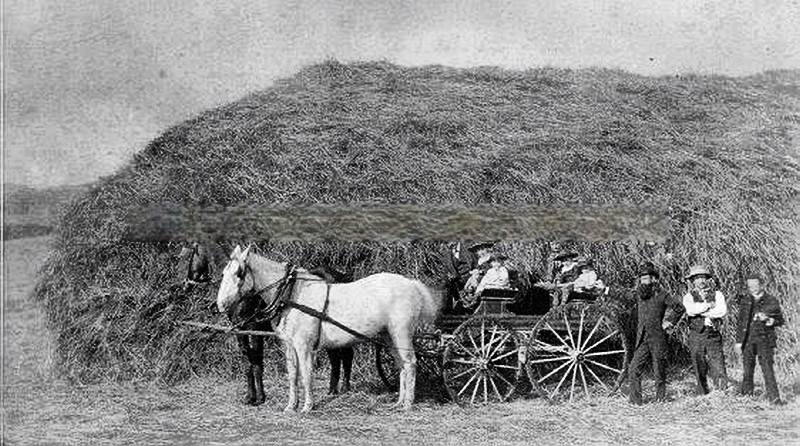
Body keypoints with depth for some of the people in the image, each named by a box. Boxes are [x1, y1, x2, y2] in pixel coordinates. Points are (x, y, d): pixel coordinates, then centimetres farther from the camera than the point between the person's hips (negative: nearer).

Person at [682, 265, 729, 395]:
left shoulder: (716, 294, 11)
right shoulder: (689, 297, 9)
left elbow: (723, 310, -7)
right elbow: (691, 309, -13)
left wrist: (702, 312, -8)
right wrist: (709, 305, -8)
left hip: (713, 335, 0)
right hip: (696, 336, 0)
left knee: (718, 366, -9)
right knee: (699, 368, 2)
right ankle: (702, 395, 10)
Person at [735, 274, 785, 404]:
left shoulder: (771, 301, 4)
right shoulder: (745, 300, 12)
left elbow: (781, 320, 9)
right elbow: (740, 321, 15)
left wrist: (771, 321, -14)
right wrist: (738, 340, 11)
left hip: (764, 339, -3)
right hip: (747, 340, 3)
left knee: (768, 368, -11)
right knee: (747, 370, 7)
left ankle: (773, 397, -12)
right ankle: (746, 395, 19)